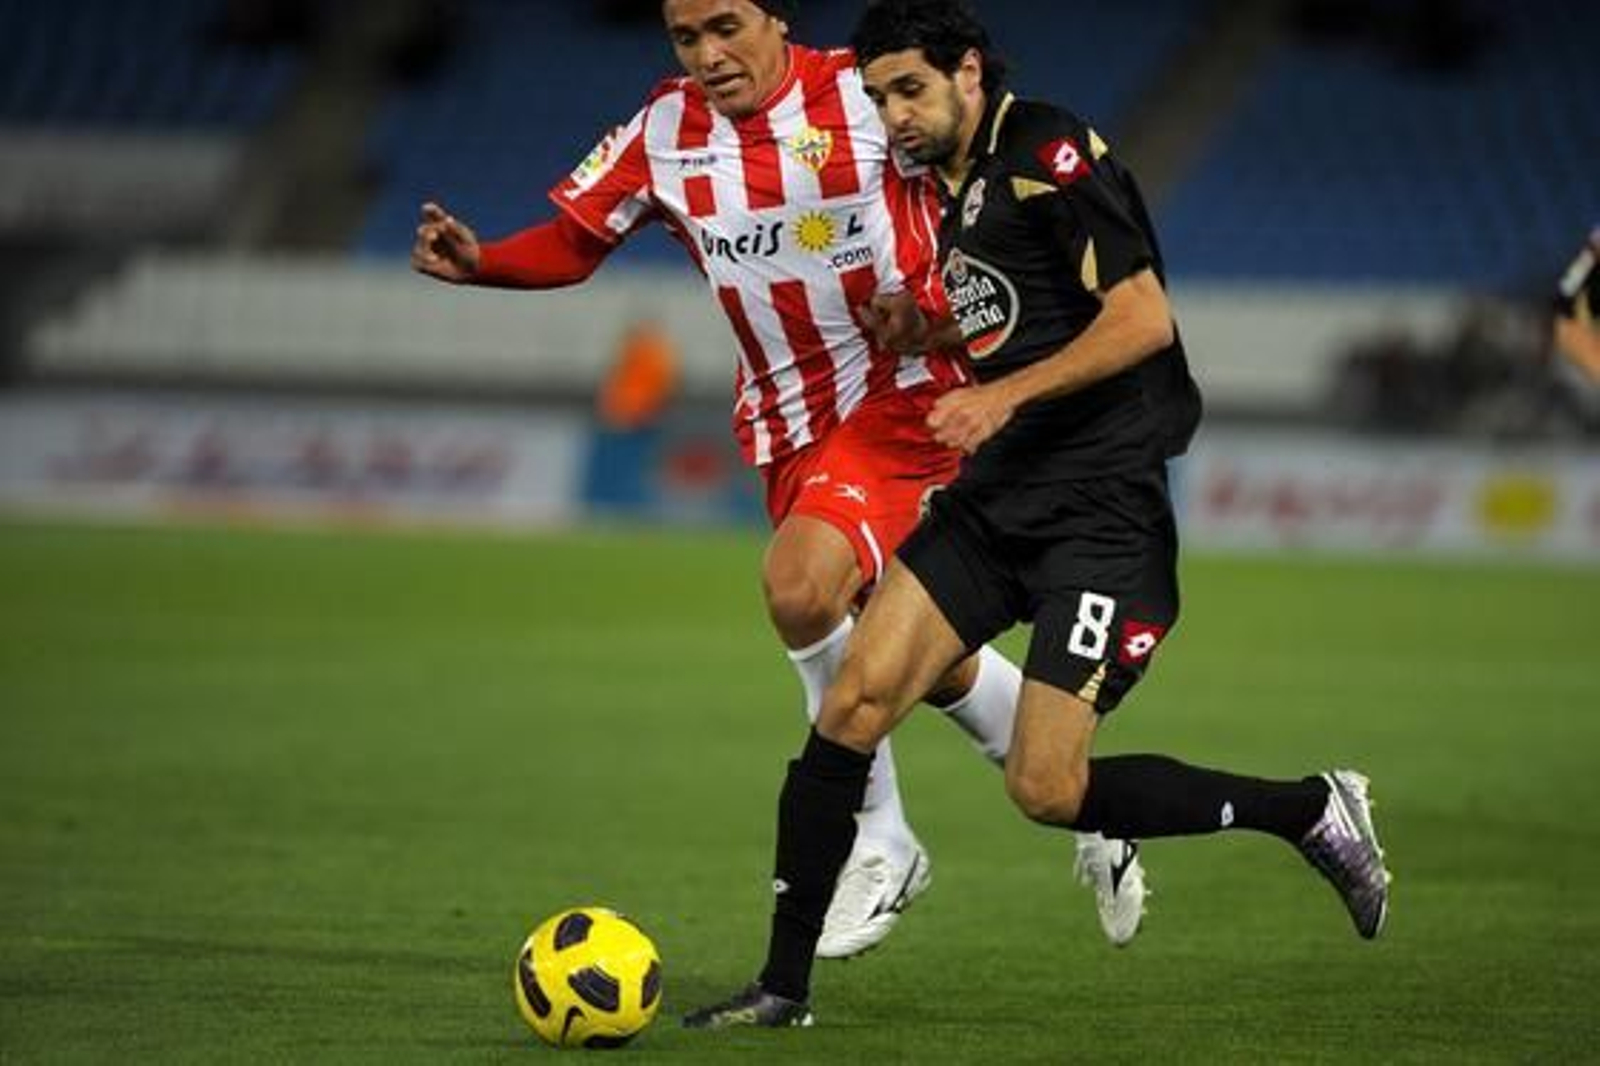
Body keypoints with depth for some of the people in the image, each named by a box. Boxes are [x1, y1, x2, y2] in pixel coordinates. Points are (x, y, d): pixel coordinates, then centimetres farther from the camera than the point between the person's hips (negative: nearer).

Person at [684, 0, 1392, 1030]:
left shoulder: (1052, 153, -11)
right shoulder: (951, 188, 16)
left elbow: (1144, 319, -18)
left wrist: (1006, 393, -22)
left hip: (1103, 508, -8)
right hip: (997, 495, 8)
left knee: (1046, 789, -12)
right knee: (854, 701, -7)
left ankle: (1311, 810, 7)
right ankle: (784, 985, -1)